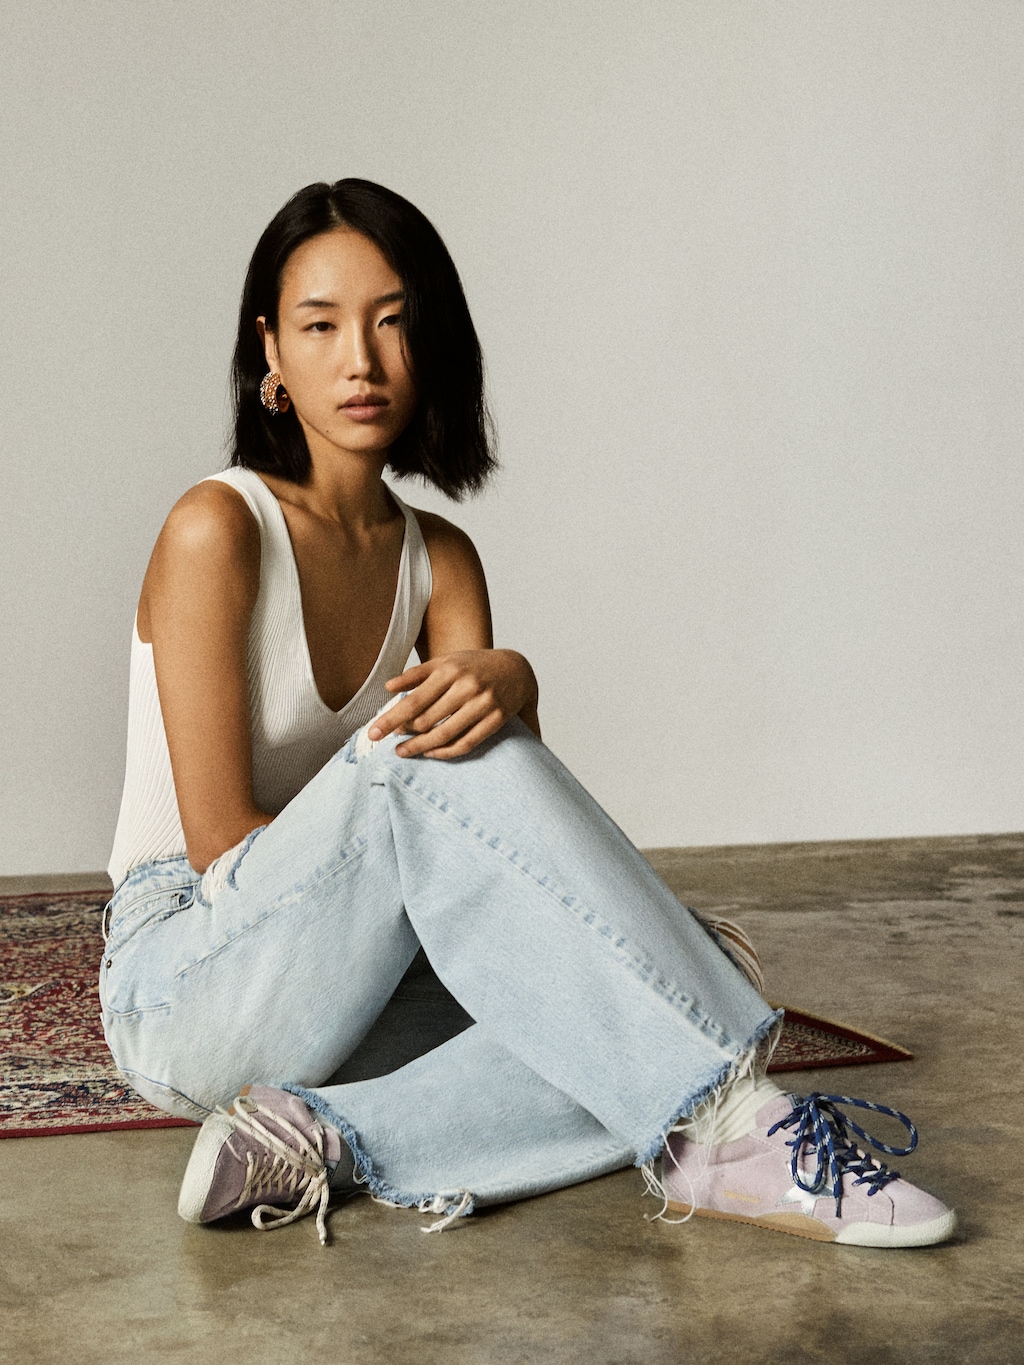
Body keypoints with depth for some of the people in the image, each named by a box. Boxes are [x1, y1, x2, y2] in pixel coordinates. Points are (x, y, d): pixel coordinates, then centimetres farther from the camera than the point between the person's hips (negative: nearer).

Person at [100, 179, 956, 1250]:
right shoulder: (219, 530, -12)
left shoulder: (440, 560, 7)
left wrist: (506, 683, -31)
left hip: (349, 988, 6)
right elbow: (221, 838, -15)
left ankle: (334, 1140, -24)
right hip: (184, 991, -5)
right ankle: (719, 1118, -32)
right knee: (426, 757, -33)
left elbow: (508, 793, -8)